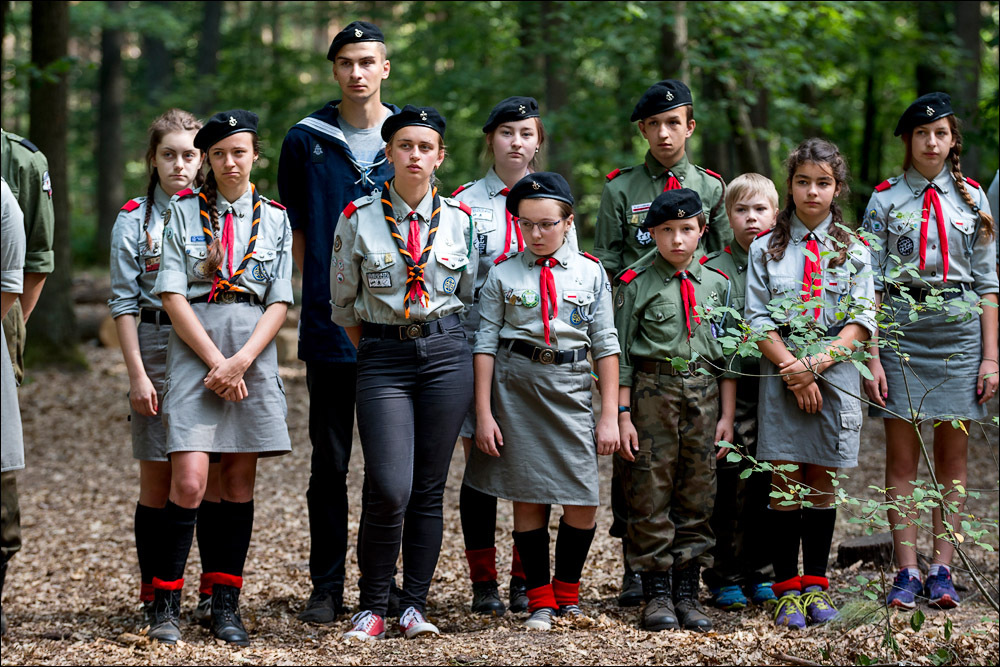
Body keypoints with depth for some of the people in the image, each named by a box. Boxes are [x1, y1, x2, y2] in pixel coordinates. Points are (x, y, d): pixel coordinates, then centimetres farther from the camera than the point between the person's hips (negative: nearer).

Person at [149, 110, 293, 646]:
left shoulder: (274, 218, 10)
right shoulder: (184, 212, 5)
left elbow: (279, 303, 5)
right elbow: (172, 295, -2)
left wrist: (241, 361, -9)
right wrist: (215, 361, -10)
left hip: (253, 354, 2)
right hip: (193, 350, -2)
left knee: (239, 482, 4)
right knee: (189, 482, -12)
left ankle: (225, 606, 10)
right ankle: (164, 606, -5)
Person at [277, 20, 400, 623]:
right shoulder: (307, 140, 5)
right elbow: (294, 226, 11)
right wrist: (321, 287, 2)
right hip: (329, 326, 0)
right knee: (330, 462, 3)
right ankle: (328, 588, 9)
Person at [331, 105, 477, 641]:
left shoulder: (458, 219, 5)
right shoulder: (358, 219, -1)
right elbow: (343, 301, 9)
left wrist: (440, 340, 14)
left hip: (446, 350, 2)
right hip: (382, 355, -2)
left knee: (429, 489, 4)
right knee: (391, 491, -12)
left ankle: (414, 605, 12)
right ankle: (371, 606, 4)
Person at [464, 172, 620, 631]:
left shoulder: (590, 272, 4)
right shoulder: (503, 274, 3)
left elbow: (606, 345, 6)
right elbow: (485, 343, 3)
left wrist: (610, 417, 2)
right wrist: (483, 414, -3)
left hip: (570, 386, 0)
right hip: (515, 385, 0)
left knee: (583, 503, -5)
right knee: (528, 498, 3)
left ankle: (567, 593, 16)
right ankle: (539, 600, 15)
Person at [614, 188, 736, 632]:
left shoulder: (717, 284, 9)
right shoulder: (635, 284, 0)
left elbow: (728, 354, 11)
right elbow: (622, 354, 0)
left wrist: (727, 415, 6)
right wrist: (623, 414, -6)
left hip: (705, 395, 3)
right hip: (653, 392, -3)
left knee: (697, 494, 5)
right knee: (651, 494, -2)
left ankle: (687, 592, 12)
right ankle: (657, 594, 5)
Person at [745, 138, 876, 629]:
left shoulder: (853, 251, 7)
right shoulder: (766, 249, 5)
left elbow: (861, 322, 0)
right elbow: (758, 321, -1)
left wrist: (816, 364, -12)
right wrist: (792, 370, -12)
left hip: (835, 373, 1)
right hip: (780, 375, -1)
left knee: (821, 480, 5)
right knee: (785, 482, -1)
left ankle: (815, 585, 12)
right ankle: (786, 590, 3)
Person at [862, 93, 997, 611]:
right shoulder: (885, 199, 4)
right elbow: (869, 282, 2)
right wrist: (872, 357, -6)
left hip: (958, 331, 1)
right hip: (901, 329, -1)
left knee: (953, 457, 2)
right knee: (902, 457, -2)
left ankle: (941, 569, 6)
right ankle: (906, 572, 1)